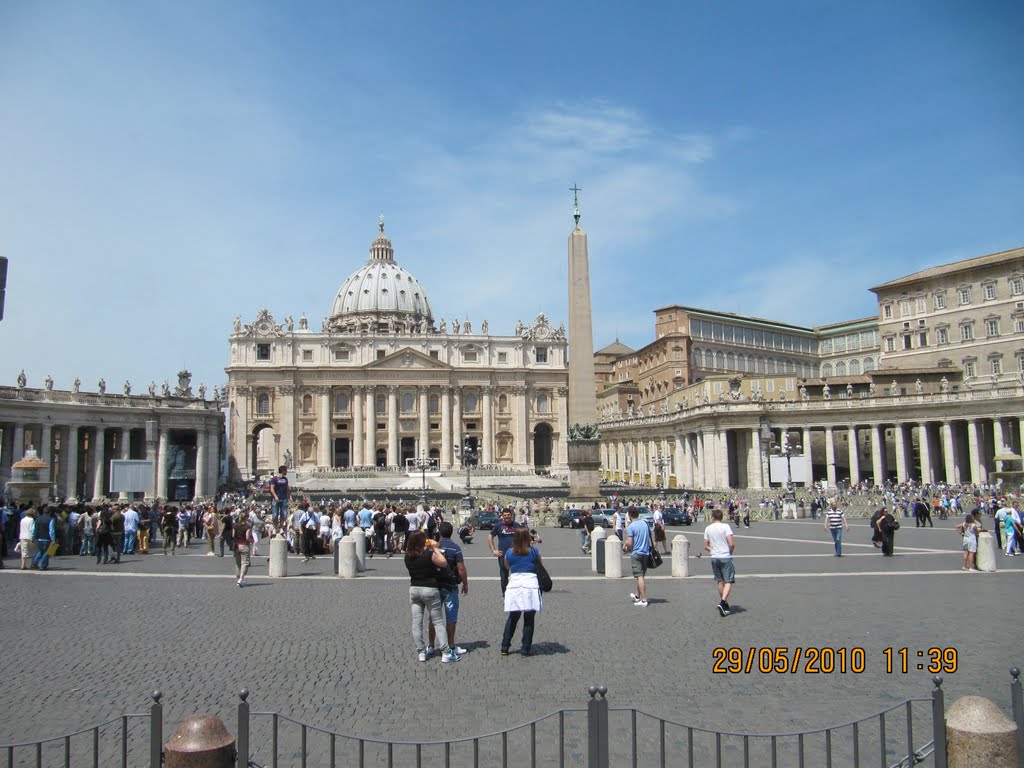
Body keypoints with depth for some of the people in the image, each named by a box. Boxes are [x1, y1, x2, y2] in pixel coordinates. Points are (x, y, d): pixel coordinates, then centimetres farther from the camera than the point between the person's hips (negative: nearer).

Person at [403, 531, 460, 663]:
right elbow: (443, 563, -11)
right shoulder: (429, 554, -18)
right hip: (430, 589, -4)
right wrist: (435, 549, -4)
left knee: (416, 622, 9)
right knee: (438, 622, 2)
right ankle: (446, 653, 1)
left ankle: (421, 653, 11)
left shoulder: (408, 557, -1)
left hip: (414, 589, 4)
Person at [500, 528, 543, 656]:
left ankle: (505, 647, 18)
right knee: (529, 619, 7)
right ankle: (526, 648, 11)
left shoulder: (509, 553, 2)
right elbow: (540, 564, 13)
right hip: (530, 583, -2)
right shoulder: (533, 551, -3)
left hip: (514, 584, 3)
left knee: (512, 618, 15)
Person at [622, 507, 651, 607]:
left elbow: (629, 543, -19)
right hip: (646, 553, 7)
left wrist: (626, 548, 3)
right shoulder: (645, 524, 7)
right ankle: (637, 595, 35)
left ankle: (644, 600, -9)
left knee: (639, 576, -6)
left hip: (636, 554, -7)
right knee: (642, 576, 18)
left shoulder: (630, 527, -13)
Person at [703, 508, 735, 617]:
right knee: (728, 581, -1)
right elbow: (732, 544, -14)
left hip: (714, 558, 4)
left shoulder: (708, 529, 5)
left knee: (719, 581, 15)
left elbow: (705, 546, 7)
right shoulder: (725, 526, -7)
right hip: (726, 557, -4)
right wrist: (730, 552, 5)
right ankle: (723, 602, -20)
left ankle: (725, 605, 23)